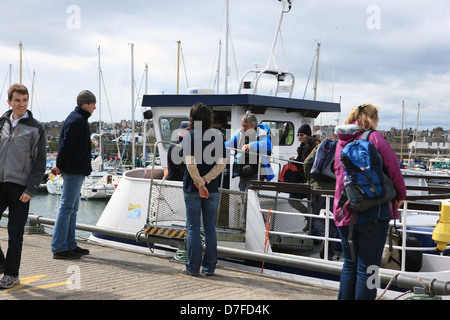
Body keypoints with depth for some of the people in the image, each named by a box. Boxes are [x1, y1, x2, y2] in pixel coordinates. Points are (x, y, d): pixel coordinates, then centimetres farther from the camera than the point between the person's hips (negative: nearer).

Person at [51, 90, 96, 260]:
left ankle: (70, 245, 21)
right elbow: (66, 145, -18)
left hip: (76, 171, 11)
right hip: (74, 170, -11)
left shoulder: (78, 119, 20)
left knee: (72, 209, 14)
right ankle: (59, 248, -6)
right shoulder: (77, 120, -13)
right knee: (66, 208, -8)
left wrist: (60, 166, 14)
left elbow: (66, 145, 20)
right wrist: (60, 166, -11)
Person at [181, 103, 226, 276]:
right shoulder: (218, 136, 3)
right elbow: (222, 163, -5)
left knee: (193, 228, 4)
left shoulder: (190, 136, -7)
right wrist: (206, 180, -8)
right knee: (210, 228, 9)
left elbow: (190, 163, -17)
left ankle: (193, 267, 8)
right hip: (212, 188, 3)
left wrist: (200, 184, -13)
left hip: (192, 188, -3)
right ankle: (209, 267, 14)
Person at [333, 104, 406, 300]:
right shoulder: (374, 138, -7)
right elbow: (394, 170, -6)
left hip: (344, 212, 6)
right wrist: (400, 196, 9)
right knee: (367, 268, -1)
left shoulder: (341, 142, 11)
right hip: (372, 213, -6)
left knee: (349, 265, 16)